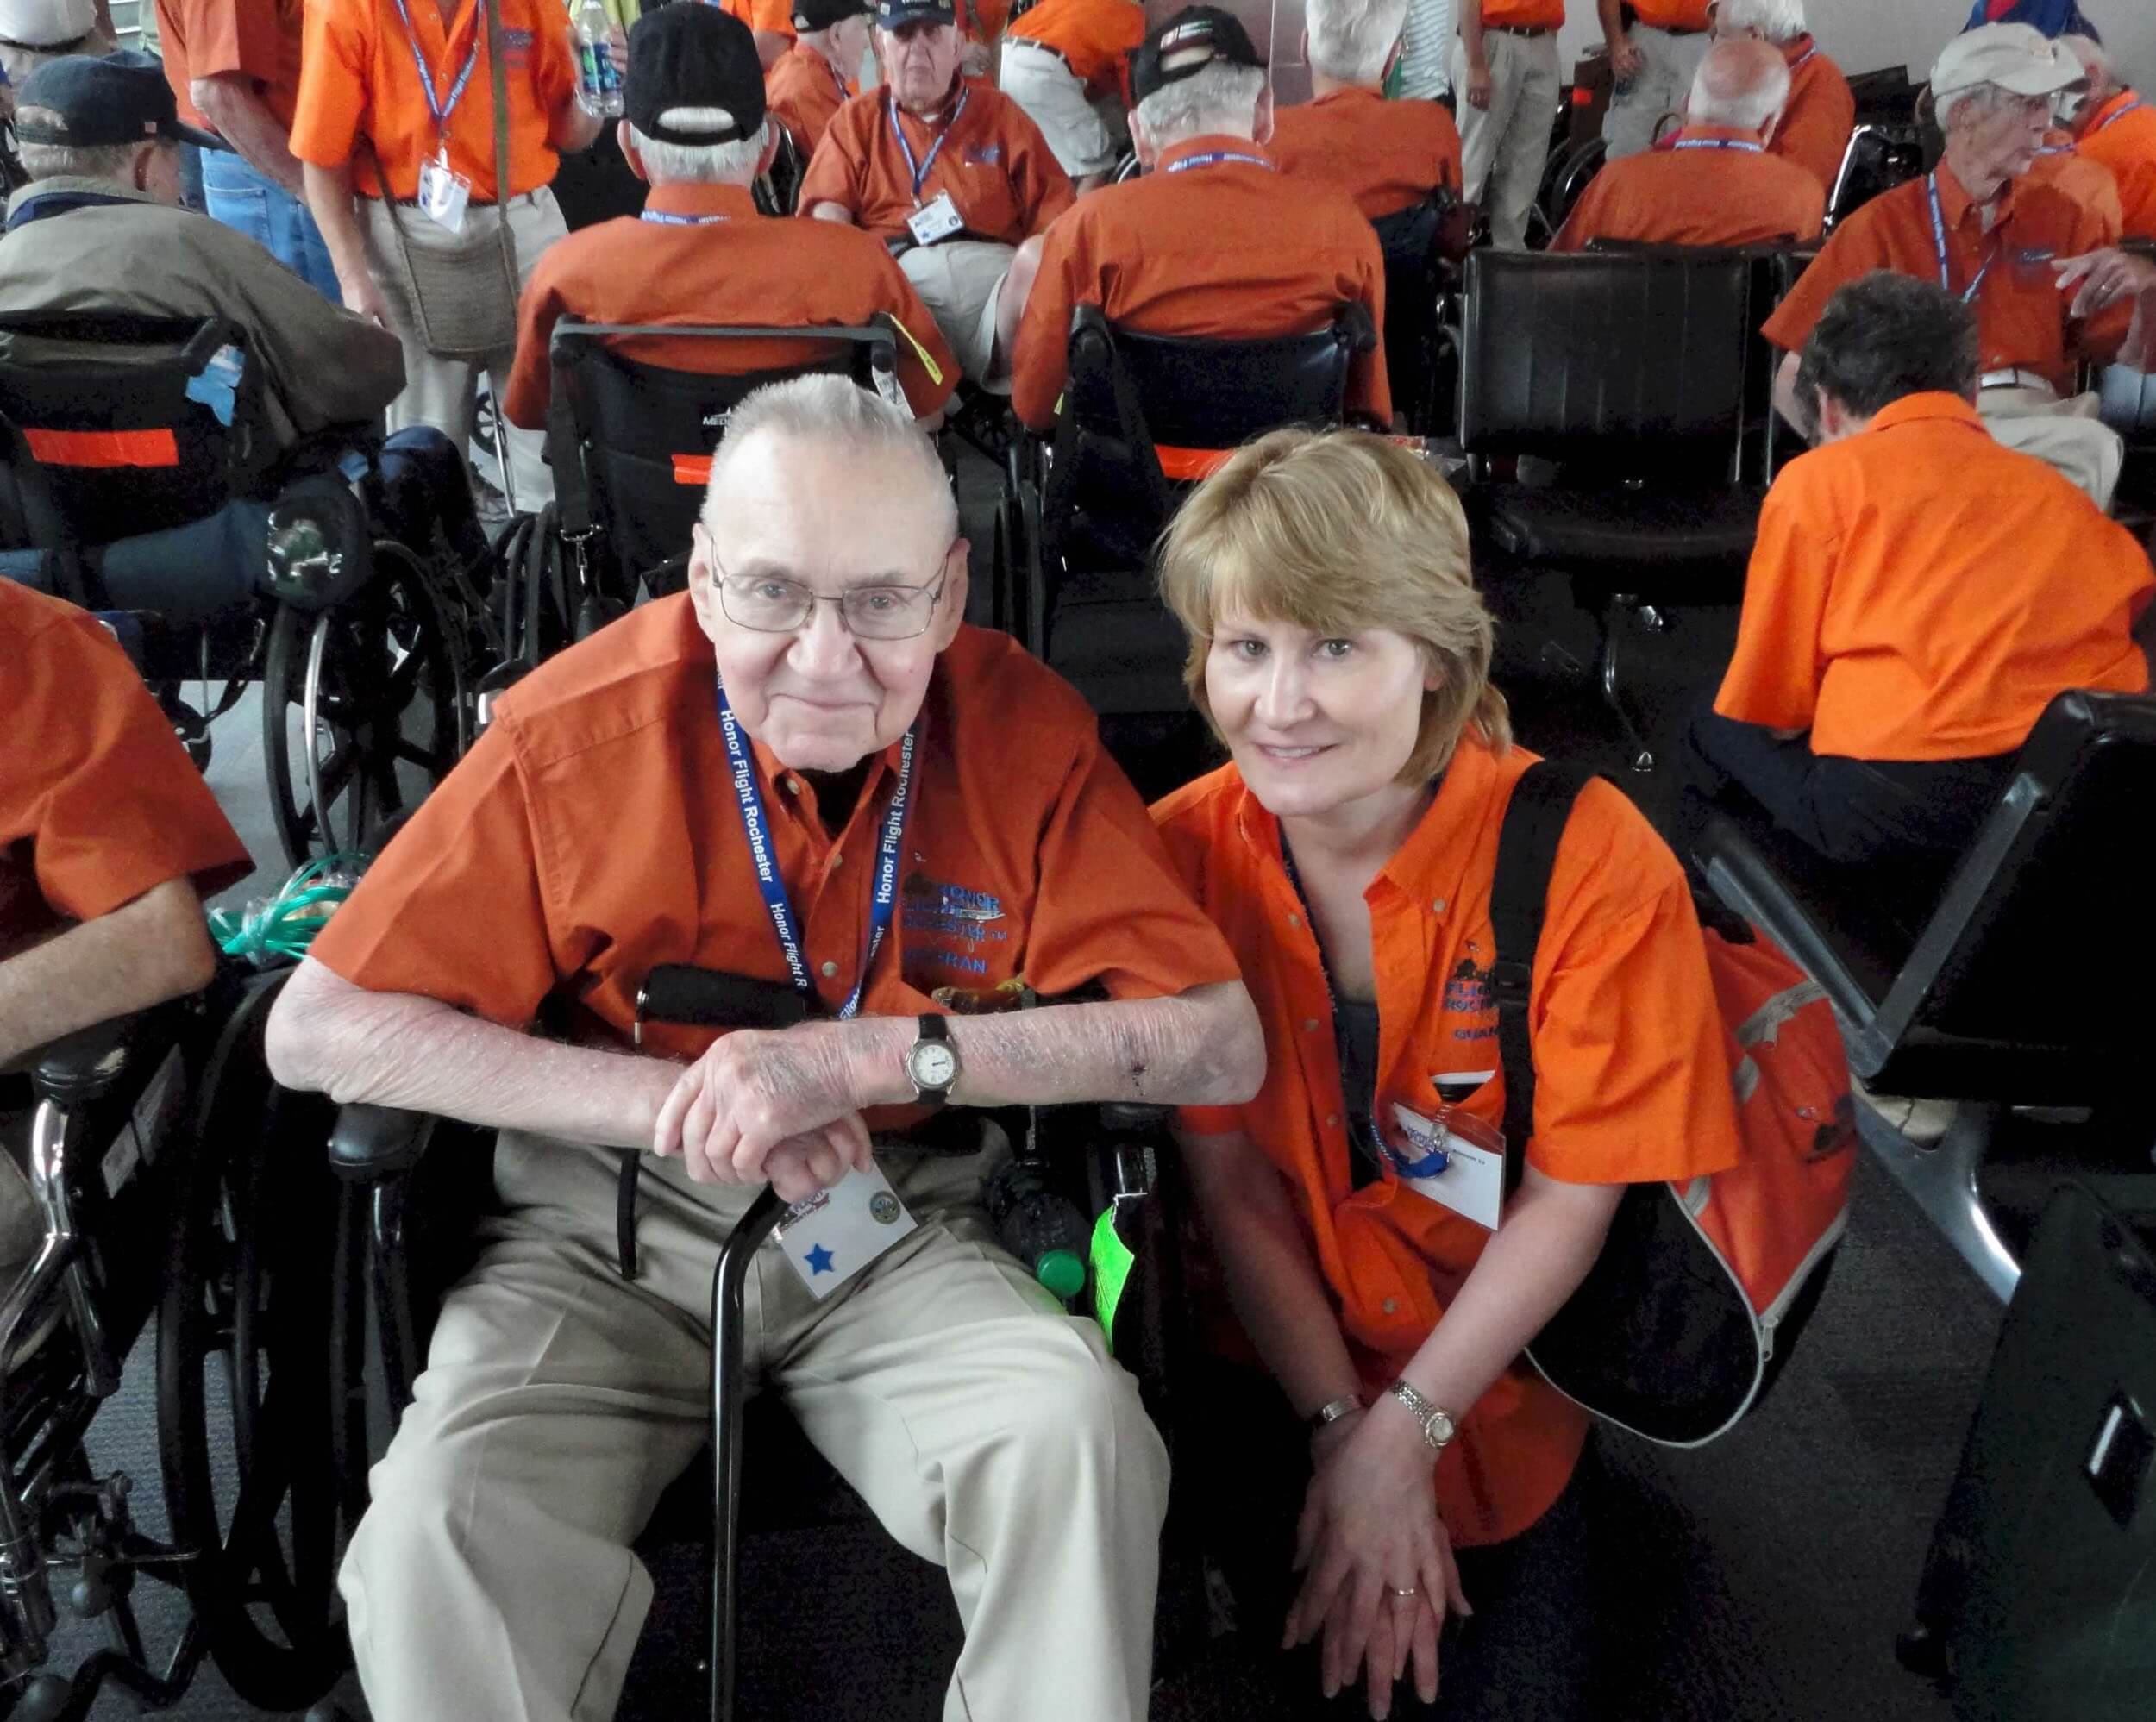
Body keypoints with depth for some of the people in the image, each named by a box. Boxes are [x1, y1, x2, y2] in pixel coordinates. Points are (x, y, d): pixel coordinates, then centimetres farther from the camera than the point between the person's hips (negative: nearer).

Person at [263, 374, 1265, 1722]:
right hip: (614, 1224, 0)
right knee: (433, 1545, -25)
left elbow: (1220, 1044, -16)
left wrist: (860, 1061, -25)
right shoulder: (581, 728, -12)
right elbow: (318, 1029, -9)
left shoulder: (1024, 730, -11)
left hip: (901, 1225, 1)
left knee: (1081, 1439, -27)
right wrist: (675, 1104, -20)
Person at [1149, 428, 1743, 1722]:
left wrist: (1405, 1428, -16)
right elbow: (1230, 1179, -9)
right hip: (1280, 1355, 2)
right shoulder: (1184, 854, -12)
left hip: (1503, 1363, -1)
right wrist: (1338, 1427, -15)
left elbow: (1575, 1194, -15)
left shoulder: (1591, 860, -20)